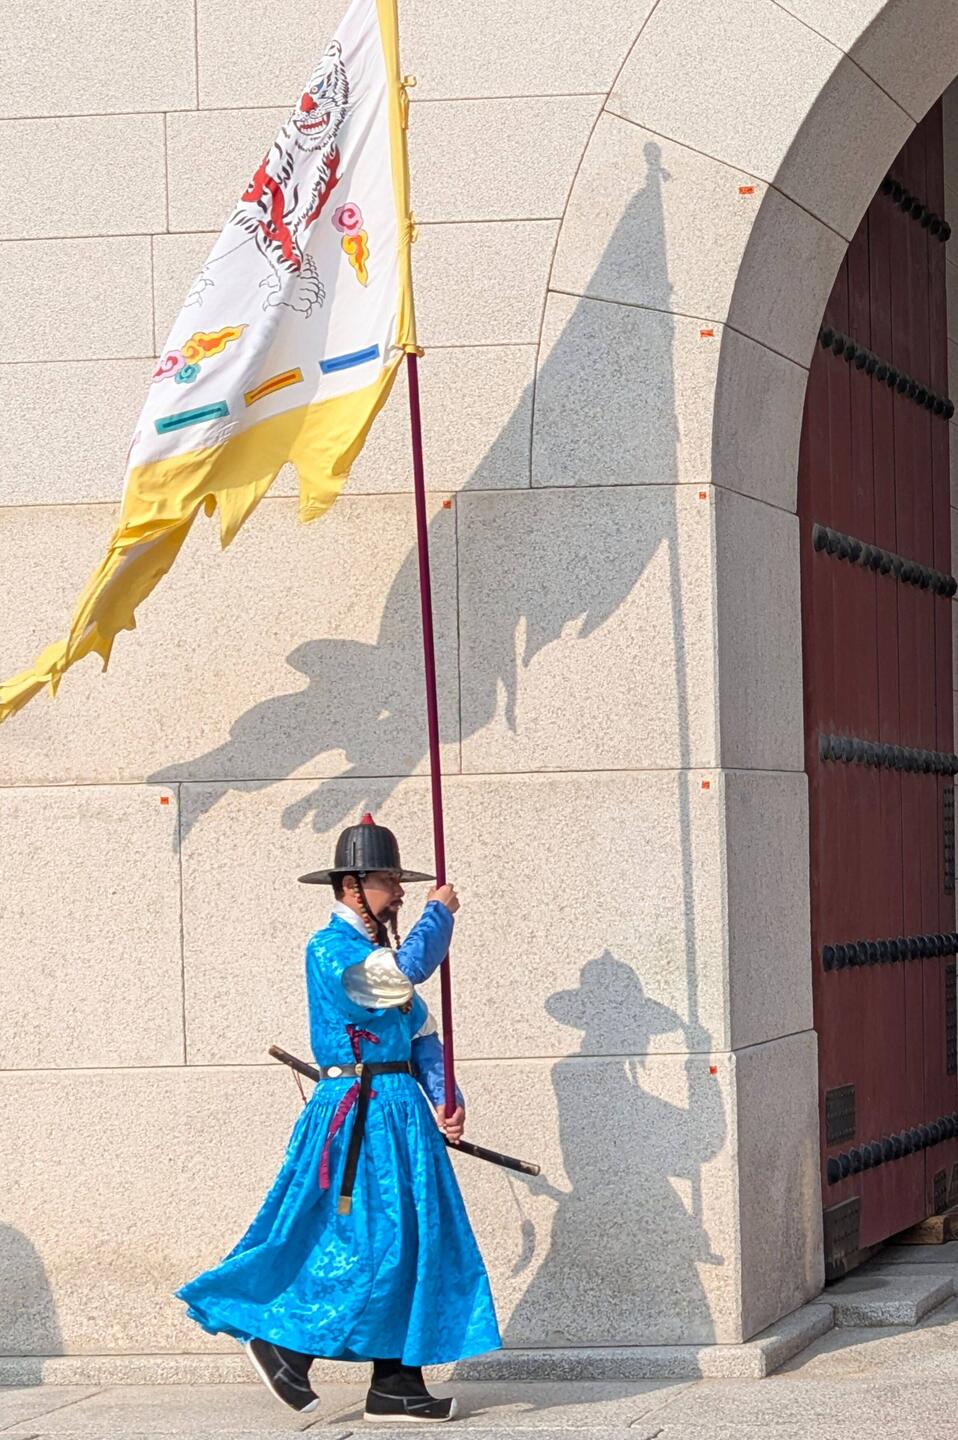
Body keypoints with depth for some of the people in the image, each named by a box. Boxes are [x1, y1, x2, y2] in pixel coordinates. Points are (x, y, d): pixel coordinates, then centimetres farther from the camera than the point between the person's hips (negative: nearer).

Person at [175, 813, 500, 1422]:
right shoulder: (330, 949, -11)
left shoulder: (379, 954, 18)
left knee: (409, 1244, 7)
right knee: (365, 1242, -11)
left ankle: (398, 1386, 9)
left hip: (400, 1116, 9)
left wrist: (447, 1101, 2)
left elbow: (422, 1034, 15)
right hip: (358, 1116, -9)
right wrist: (440, 913, -10)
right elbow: (410, 971, -27)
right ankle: (282, 1340, 3)